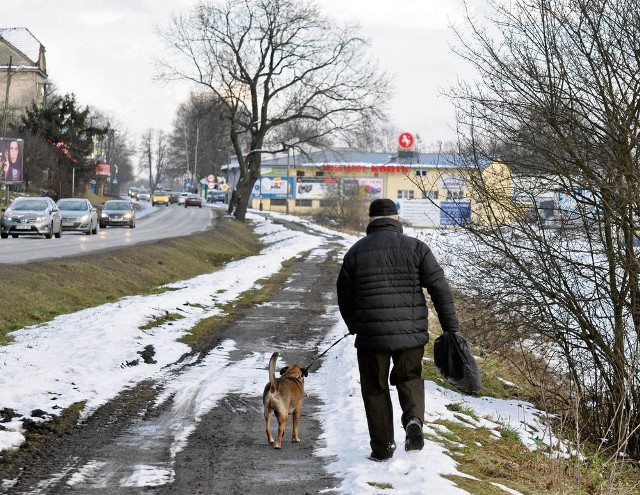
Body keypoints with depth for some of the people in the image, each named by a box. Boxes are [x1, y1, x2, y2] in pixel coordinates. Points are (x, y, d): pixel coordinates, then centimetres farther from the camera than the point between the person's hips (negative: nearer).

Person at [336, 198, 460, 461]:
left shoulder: (355, 252, 3)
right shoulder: (416, 247, 0)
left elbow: (344, 298, 11)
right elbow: (440, 289, -4)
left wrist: (355, 327, 29)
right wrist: (451, 328, 0)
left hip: (371, 336, 0)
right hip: (411, 333, 1)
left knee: (375, 390, 12)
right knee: (410, 379, 20)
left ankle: (382, 447, 13)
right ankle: (414, 418, -7)